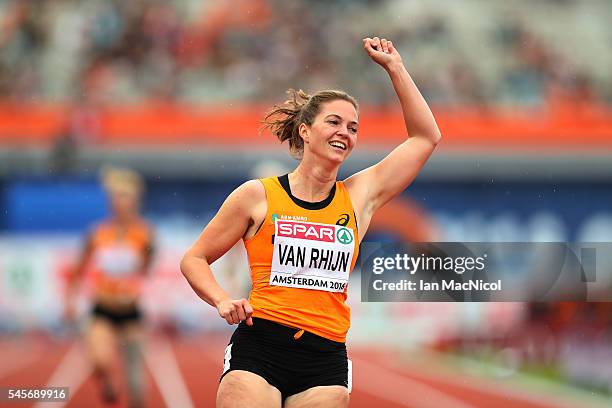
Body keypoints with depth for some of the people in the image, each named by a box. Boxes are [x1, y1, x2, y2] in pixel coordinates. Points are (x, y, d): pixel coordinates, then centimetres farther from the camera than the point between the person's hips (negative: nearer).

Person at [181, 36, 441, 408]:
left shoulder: (360, 196, 12)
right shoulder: (258, 195, 5)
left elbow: (426, 137, 17)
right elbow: (195, 259, 11)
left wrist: (394, 67, 17)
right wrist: (223, 301, -7)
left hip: (326, 360, 3)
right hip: (258, 349, -3)